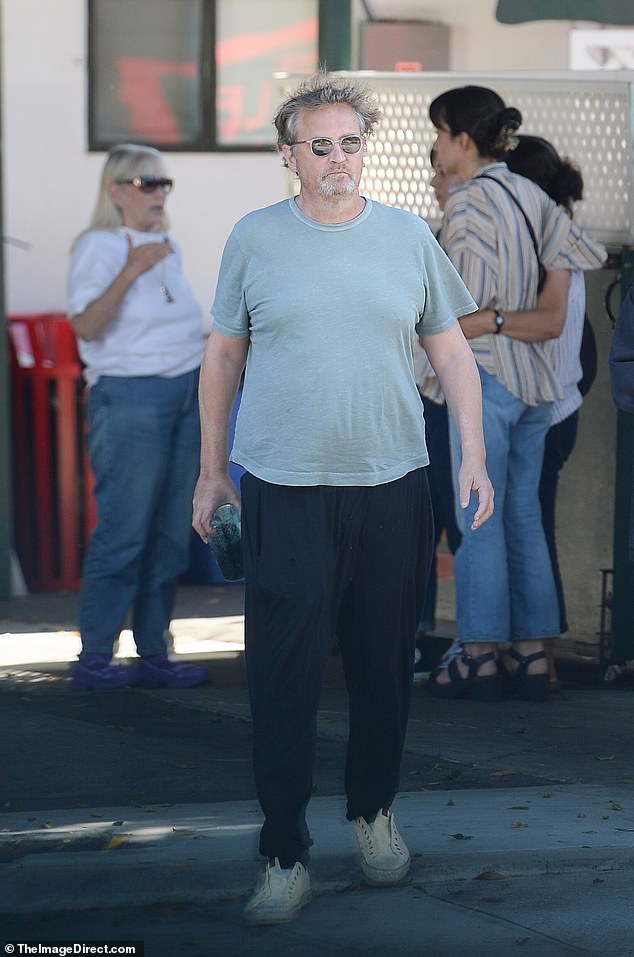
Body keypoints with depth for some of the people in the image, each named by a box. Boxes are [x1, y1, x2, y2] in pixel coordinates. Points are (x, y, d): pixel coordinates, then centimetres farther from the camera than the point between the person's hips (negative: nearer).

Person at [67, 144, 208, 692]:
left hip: (188, 394, 8)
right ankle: (94, 659, -4)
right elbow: (86, 324, -19)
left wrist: (213, 341, 14)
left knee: (172, 534, 6)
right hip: (130, 395, -8)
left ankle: (154, 655, 11)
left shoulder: (167, 247, 18)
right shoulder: (98, 246, -6)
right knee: (124, 531, -9)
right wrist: (131, 270, -25)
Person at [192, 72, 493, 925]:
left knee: (385, 670, 10)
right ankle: (284, 854, 1)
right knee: (284, 679, -4)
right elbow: (223, 356, 8)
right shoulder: (254, 239, 2)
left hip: (392, 487, 2)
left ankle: (375, 811, 30)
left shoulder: (409, 238, 5)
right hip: (283, 493, -2)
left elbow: (452, 351, 10)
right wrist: (212, 469, 9)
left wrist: (473, 456, 3)